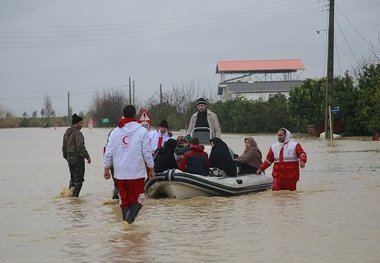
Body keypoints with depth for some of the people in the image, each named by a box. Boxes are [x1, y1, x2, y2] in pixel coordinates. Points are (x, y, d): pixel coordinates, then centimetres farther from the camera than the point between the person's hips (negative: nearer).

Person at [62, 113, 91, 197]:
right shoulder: (77, 133, -16)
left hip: (69, 158, 8)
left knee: (73, 177, 20)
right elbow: (81, 147, -21)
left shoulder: (66, 133, 12)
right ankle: (75, 195, -5)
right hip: (78, 158, -8)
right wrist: (87, 157, -16)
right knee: (79, 178, -2)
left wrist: (66, 157, 24)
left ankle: (70, 189, 13)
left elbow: (64, 147, 17)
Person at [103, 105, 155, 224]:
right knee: (137, 199, 2)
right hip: (137, 172, -3)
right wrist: (151, 169, 5)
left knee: (123, 199, 14)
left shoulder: (115, 132, 4)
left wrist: (106, 168, 17)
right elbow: (147, 153, -5)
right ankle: (128, 220, -17)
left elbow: (108, 153, 6)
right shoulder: (142, 131, -6)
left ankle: (126, 222, 14)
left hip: (120, 173, 4)